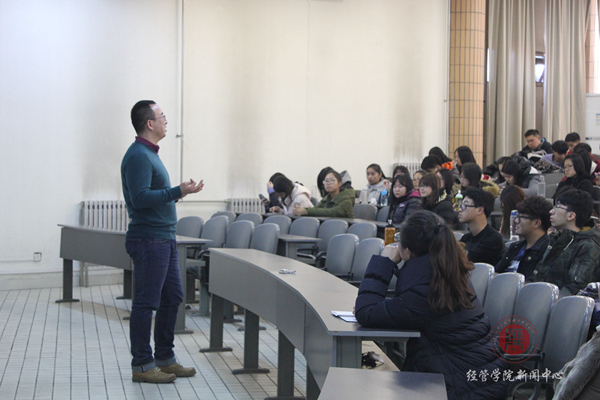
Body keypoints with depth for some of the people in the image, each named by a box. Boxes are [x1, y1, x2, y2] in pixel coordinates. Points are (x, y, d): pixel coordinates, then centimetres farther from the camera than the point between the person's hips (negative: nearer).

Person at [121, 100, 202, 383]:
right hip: (149, 240, -11)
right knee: (145, 303, -3)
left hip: (164, 238, 11)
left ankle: (165, 358, 24)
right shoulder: (138, 156, -15)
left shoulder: (149, 153, 17)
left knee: (172, 296, 14)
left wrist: (176, 193, 25)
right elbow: (140, 198, -24)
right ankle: (142, 366, 5)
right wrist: (177, 192, -25)